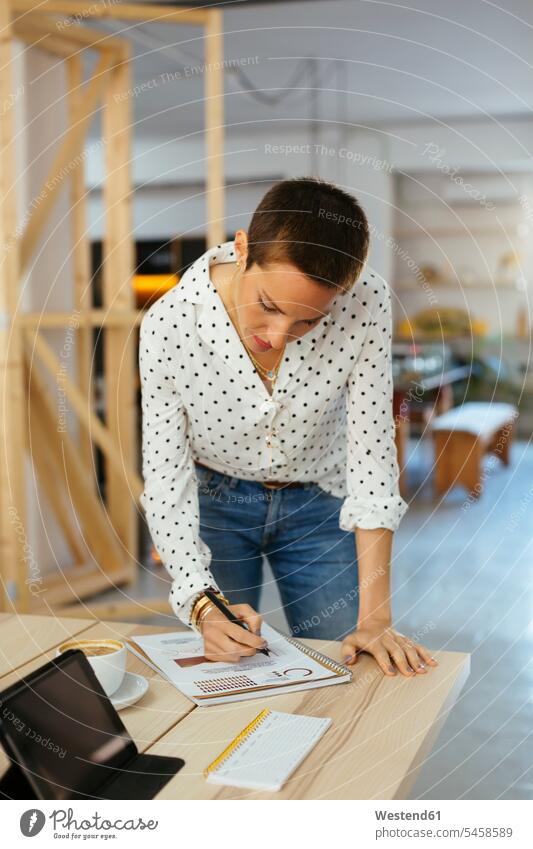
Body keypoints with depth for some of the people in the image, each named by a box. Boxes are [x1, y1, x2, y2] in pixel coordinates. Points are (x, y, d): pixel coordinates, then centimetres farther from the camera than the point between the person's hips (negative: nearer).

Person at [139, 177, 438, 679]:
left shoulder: (366, 305, -27)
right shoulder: (169, 324, -28)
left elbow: (371, 459, -23)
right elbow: (165, 485, -21)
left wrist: (374, 617, -25)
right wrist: (202, 602, -33)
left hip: (317, 506, 1)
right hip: (212, 502, 0)